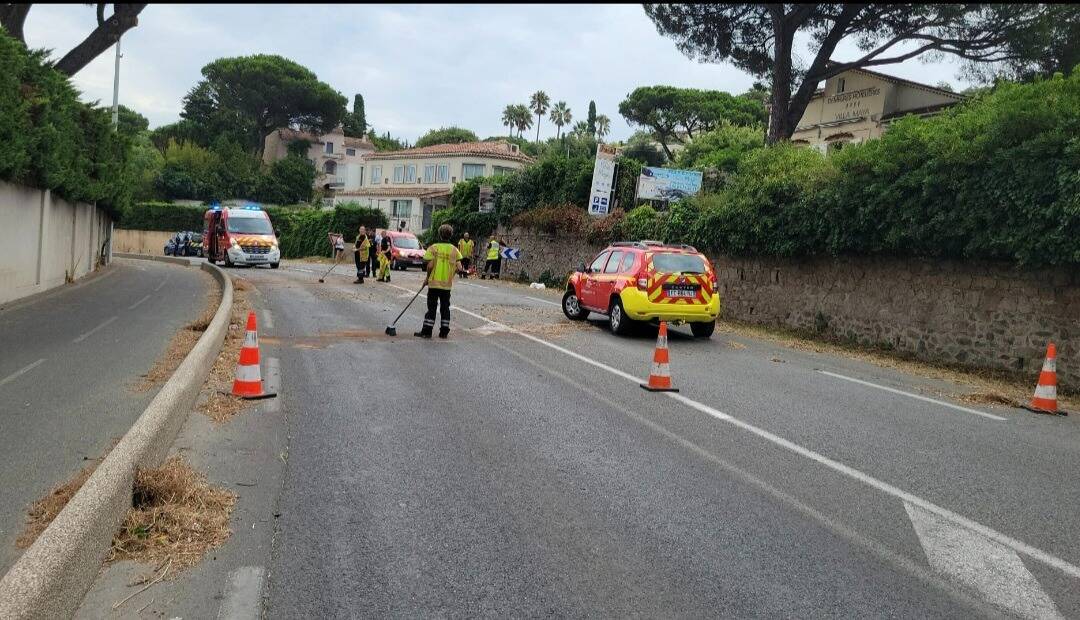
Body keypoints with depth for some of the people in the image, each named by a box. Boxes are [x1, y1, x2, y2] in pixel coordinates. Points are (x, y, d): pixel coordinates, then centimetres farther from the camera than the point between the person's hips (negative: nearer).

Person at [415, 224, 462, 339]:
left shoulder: (433, 248, -9)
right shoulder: (454, 250, 0)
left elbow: (430, 265, -13)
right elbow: (459, 268, -4)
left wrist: (427, 277, 2)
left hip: (434, 282, -2)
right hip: (447, 284, 2)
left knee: (432, 307, 3)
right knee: (445, 307, 11)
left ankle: (426, 331, 5)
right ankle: (444, 332, 14)